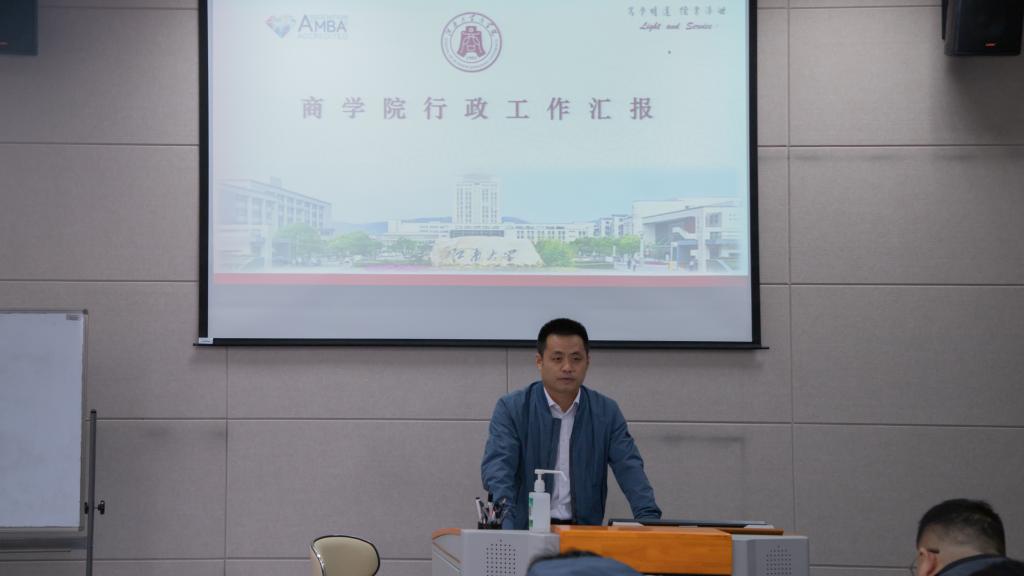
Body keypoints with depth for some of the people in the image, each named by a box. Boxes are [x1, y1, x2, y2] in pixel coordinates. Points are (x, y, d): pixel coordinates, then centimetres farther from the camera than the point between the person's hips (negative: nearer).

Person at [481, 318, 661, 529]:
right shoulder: (511, 409, -1)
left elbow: (629, 468, -1)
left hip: (586, 530, 2)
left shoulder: (607, 412, 7)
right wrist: (504, 530, -29)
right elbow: (497, 467, -12)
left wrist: (649, 519, -19)